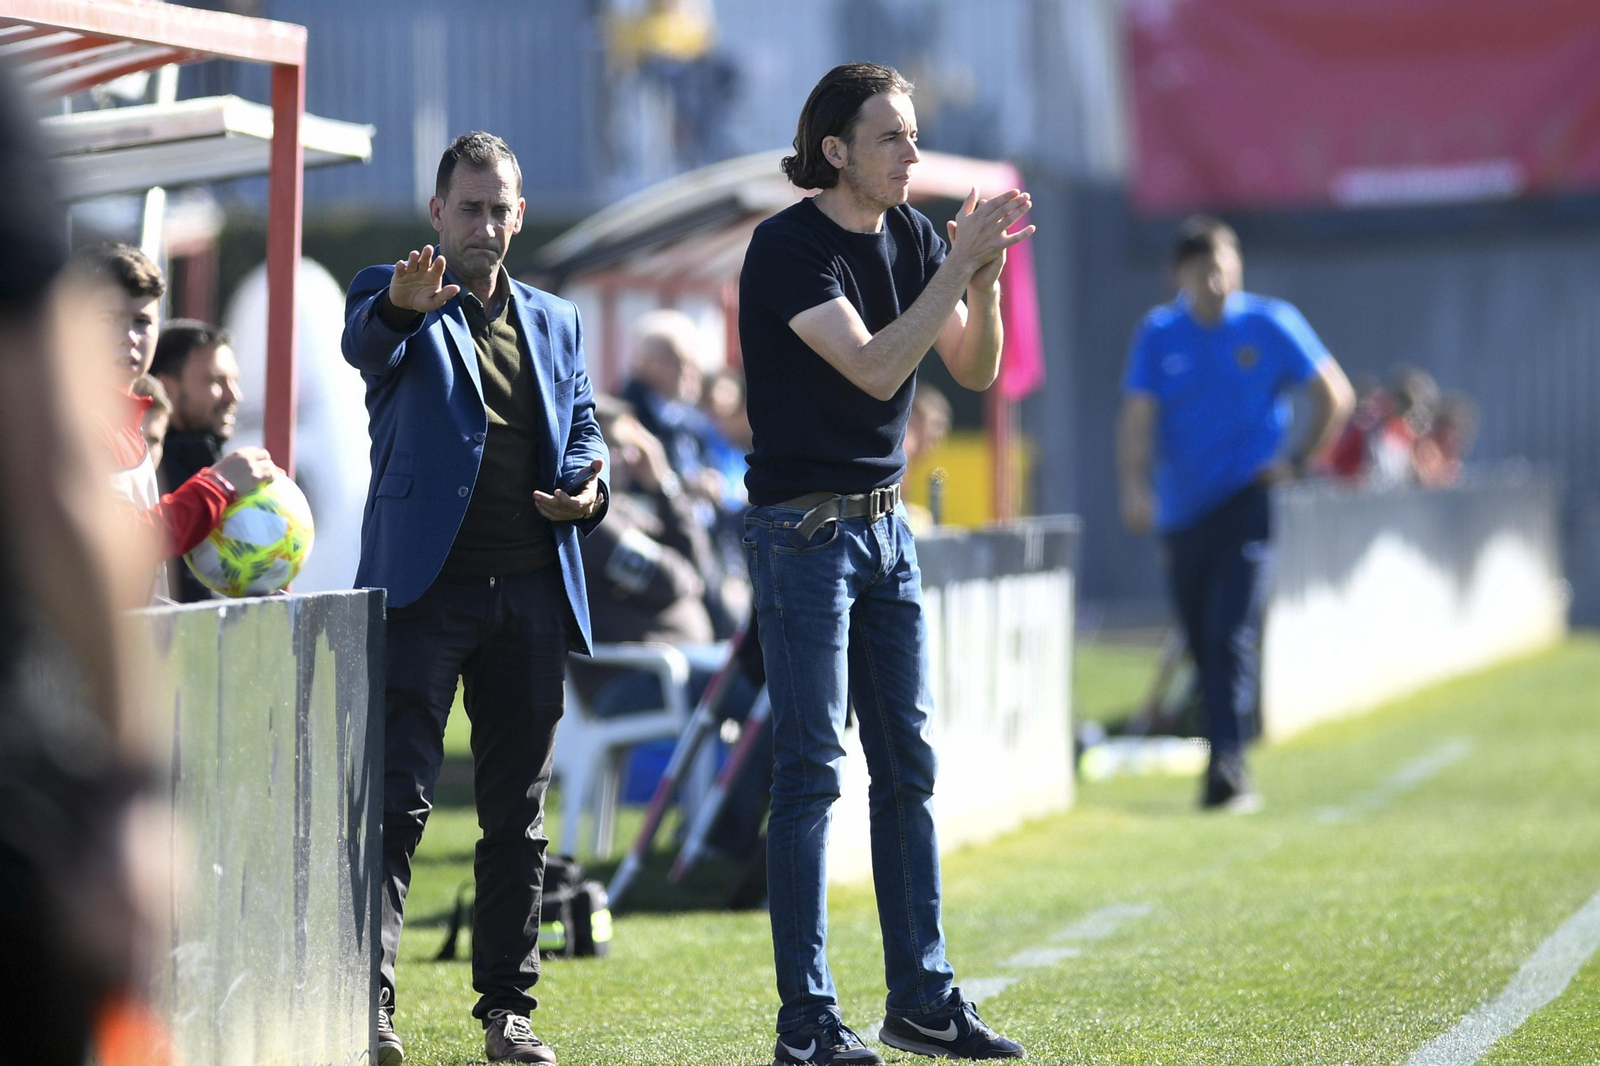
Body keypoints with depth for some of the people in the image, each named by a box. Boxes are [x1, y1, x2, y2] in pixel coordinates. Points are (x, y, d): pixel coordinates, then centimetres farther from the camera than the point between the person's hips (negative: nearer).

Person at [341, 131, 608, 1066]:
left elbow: (583, 423, 20)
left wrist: (590, 487, -3)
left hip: (531, 593, 5)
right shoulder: (397, 296, 3)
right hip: (425, 584, -5)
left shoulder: (556, 320, 19)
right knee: (397, 796, -12)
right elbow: (366, 343, -20)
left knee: (517, 812, 8)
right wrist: (403, 305, -44)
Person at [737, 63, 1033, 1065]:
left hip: (887, 523, 7)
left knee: (909, 764, 8)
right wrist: (963, 266, -23)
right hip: (804, 530, -7)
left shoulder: (915, 234, 7)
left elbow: (975, 371, 6)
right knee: (812, 769, -7)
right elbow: (874, 368, -23)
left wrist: (986, 278, -12)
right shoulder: (788, 248, -14)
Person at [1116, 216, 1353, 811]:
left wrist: (1298, 463, -1)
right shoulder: (1159, 334, 5)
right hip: (1182, 512, 4)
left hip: (1248, 504, -4)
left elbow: (1336, 397, 7)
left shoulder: (1270, 325, 0)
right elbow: (1138, 417, -4)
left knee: (1232, 636, -18)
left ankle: (1228, 767, -23)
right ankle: (1224, 764, 23)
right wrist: (1134, 488, -20)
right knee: (1203, 643, 9)